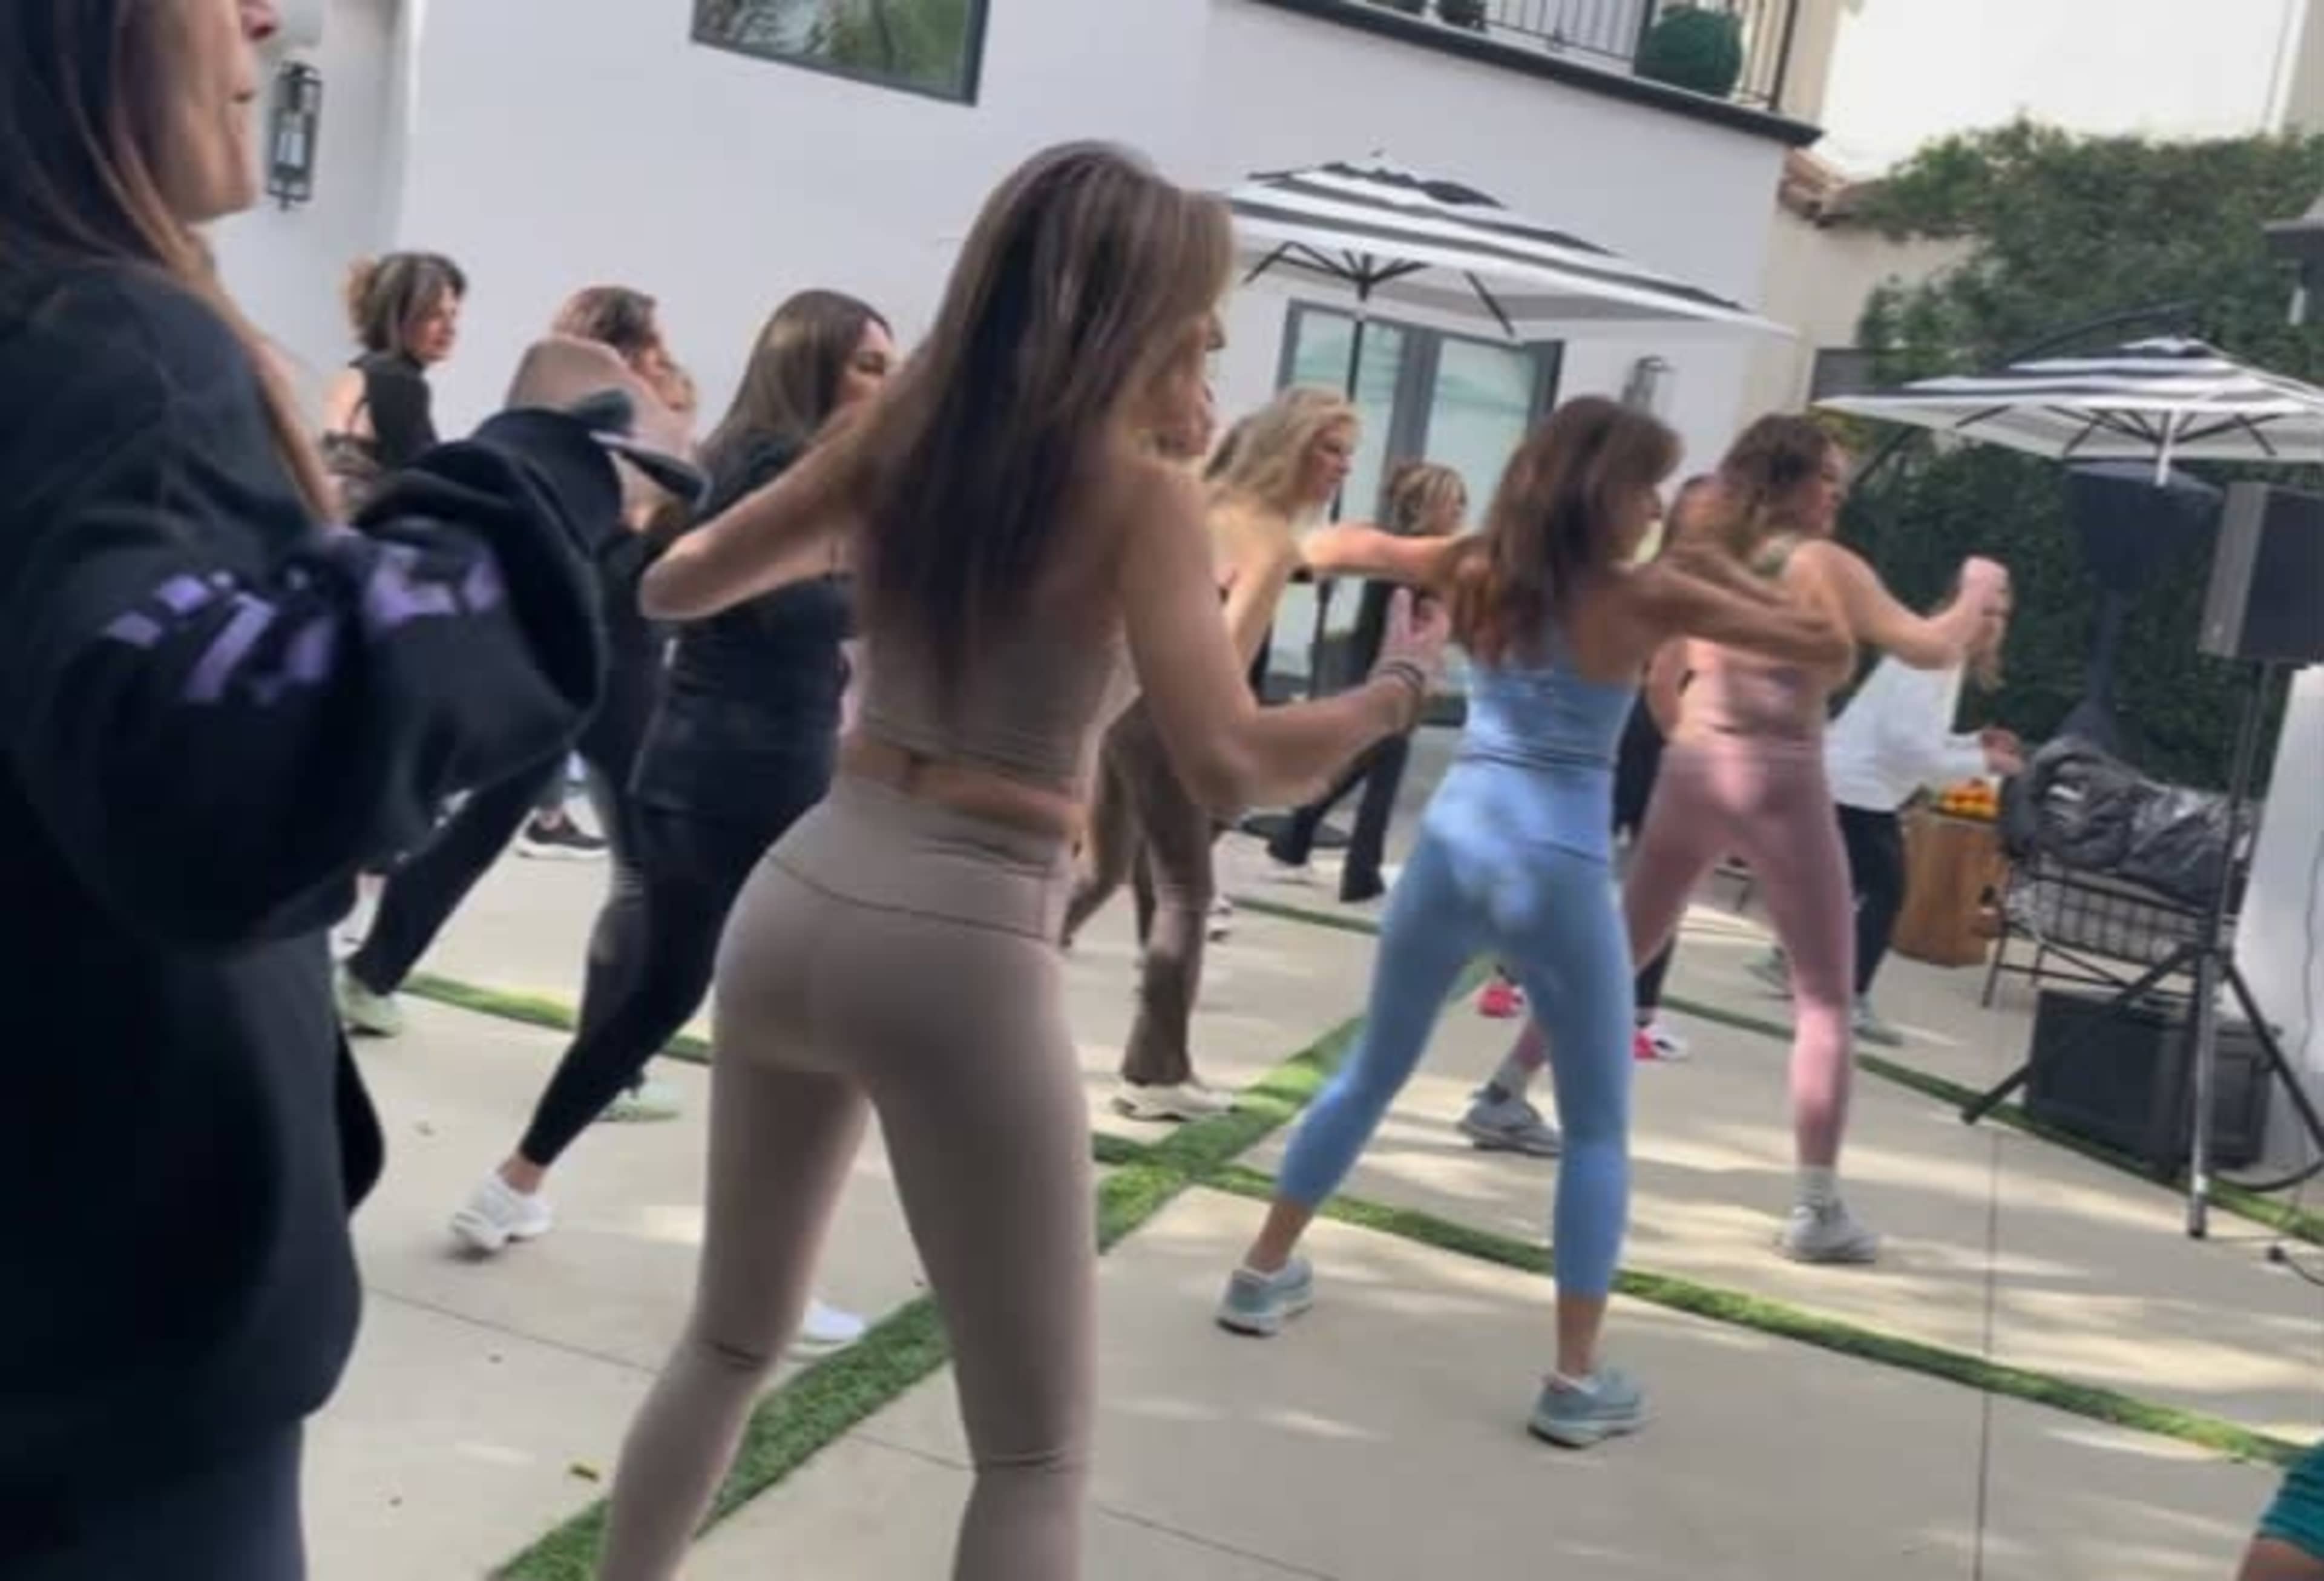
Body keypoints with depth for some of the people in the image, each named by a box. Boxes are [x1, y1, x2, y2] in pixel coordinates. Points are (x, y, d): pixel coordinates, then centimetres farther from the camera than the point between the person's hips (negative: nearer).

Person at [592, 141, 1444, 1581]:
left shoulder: (903, 432, 7)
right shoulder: (1140, 490, -9)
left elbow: (676, 587, 12)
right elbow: (1228, 763, -19)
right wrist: (1398, 690, -3)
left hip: (798, 905, 7)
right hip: (962, 951, -6)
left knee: (732, 1344, 28)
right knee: (1037, 1455, 10)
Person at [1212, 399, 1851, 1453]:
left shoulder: (1478, 573, 5)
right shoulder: (1647, 600, -6)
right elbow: (1826, 643, -2)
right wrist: (1716, 581, 9)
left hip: (1452, 845, 4)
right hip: (1558, 873, -4)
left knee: (1371, 1073, 23)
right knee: (1599, 1130, 11)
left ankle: (1263, 1274, 31)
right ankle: (1576, 1380, 11)